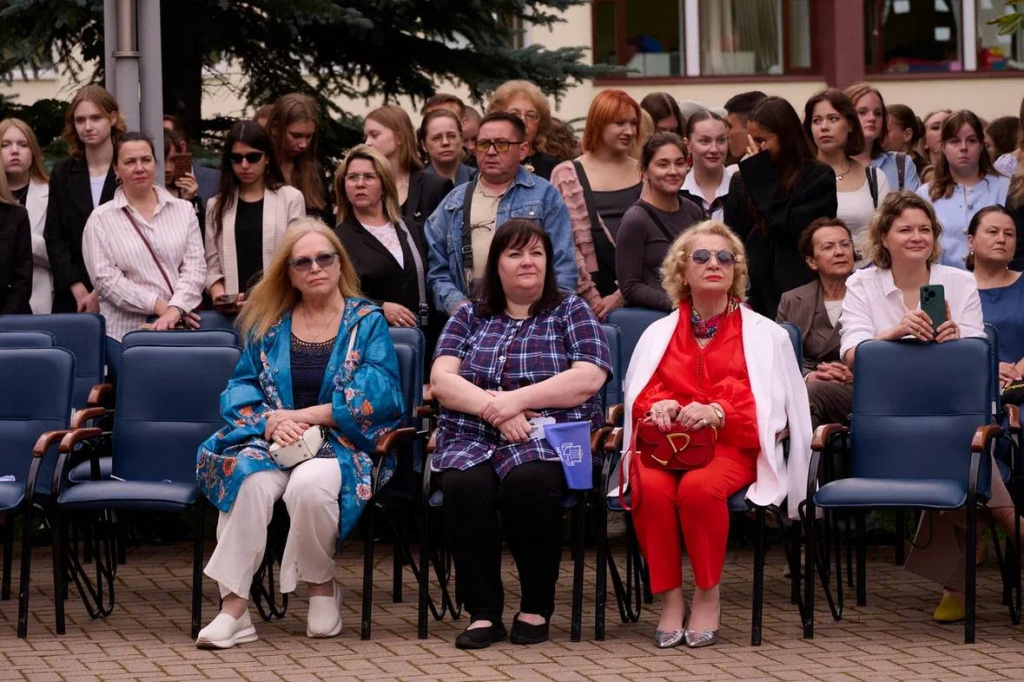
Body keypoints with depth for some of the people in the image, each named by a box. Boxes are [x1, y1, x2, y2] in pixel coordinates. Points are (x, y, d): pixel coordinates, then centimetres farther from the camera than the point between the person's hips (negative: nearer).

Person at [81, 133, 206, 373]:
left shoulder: (183, 210, 11)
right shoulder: (101, 219, 4)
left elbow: (194, 267, 3)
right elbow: (106, 278, -4)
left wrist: (175, 310, -15)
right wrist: (159, 305, -12)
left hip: (179, 329, 2)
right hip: (125, 332, -1)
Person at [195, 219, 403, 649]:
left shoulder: (367, 323, 7)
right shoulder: (268, 326, 15)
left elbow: (378, 396, -5)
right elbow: (240, 389, 10)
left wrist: (305, 416, -12)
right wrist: (271, 421, -13)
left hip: (341, 442, -2)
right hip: (273, 439, 2)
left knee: (309, 484, -37)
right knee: (250, 478, -34)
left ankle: (321, 584, -9)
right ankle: (233, 605, -34)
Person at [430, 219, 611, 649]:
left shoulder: (570, 312, 12)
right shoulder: (469, 318, 19)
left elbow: (589, 379, -4)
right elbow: (441, 380, 4)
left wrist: (517, 399, -13)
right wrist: (494, 409, -13)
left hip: (549, 439, -2)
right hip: (471, 440, 2)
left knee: (527, 481, -36)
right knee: (465, 485, -34)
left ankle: (537, 608, -19)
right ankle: (483, 613, -25)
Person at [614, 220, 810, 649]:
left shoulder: (764, 334, 13)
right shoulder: (660, 332, 21)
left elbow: (769, 408, 2)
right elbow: (638, 394, 15)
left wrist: (716, 412, -17)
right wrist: (660, 405, -10)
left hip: (731, 443, -2)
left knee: (699, 486, -37)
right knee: (650, 486, -34)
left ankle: (709, 594, -18)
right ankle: (670, 598, -23)